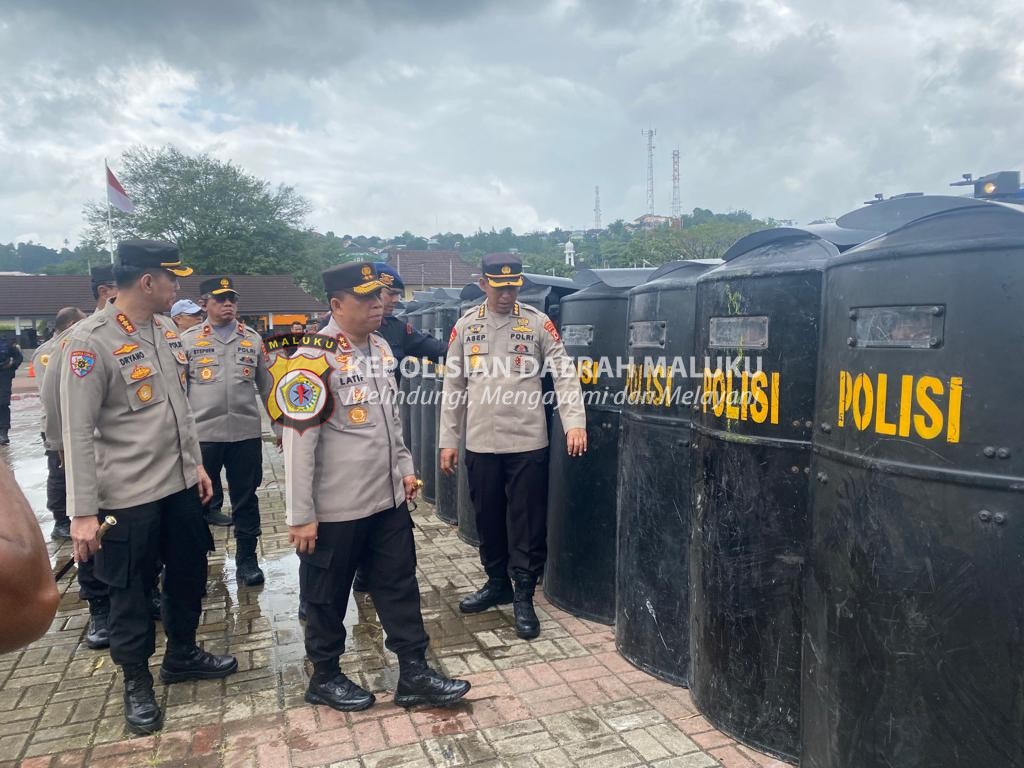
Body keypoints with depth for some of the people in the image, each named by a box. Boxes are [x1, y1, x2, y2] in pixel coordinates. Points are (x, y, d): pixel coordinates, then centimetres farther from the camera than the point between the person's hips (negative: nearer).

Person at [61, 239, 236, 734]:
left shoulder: (166, 330, 5)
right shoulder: (89, 341, -17)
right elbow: (78, 433, -17)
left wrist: (195, 462, 15)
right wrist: (83, 512, -16)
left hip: (180, 485, 7)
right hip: (128, 496, -7)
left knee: (189, 575, 19)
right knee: (131, 593, 10)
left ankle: (182, 656, 40)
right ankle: (136, 683, 30)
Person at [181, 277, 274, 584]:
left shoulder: (253, 339, 8)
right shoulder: (188, 339, 3)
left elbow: (267, 385, 12)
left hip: (247, 432, 1)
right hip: (202, 433, -1)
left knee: (246, 499, 9)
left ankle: (246, 559, 22)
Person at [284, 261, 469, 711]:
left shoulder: (382, 348, 7)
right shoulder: (315, 358, -18)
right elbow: (299, 440, -18)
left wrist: (404, 468, 16)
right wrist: (300, 516, -16)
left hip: (389, 500, 8)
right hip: (336, 509, -7)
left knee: (400, 587, 13)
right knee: (328, 596, 12)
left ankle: (414, 675, 26)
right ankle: (325, 677, 32)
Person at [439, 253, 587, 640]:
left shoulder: (538, 323, -1)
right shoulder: (465, 326, 6)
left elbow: (565, 374, -4)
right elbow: (453, 386, 8)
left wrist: (574, 423, -17)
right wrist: (448, 441, 6)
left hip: (528, 443, -3)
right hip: (481, 444, 3)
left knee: (527, 525, 4)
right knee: (488, 520, 15)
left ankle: (523, 597, 18)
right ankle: (497, 583, 34)